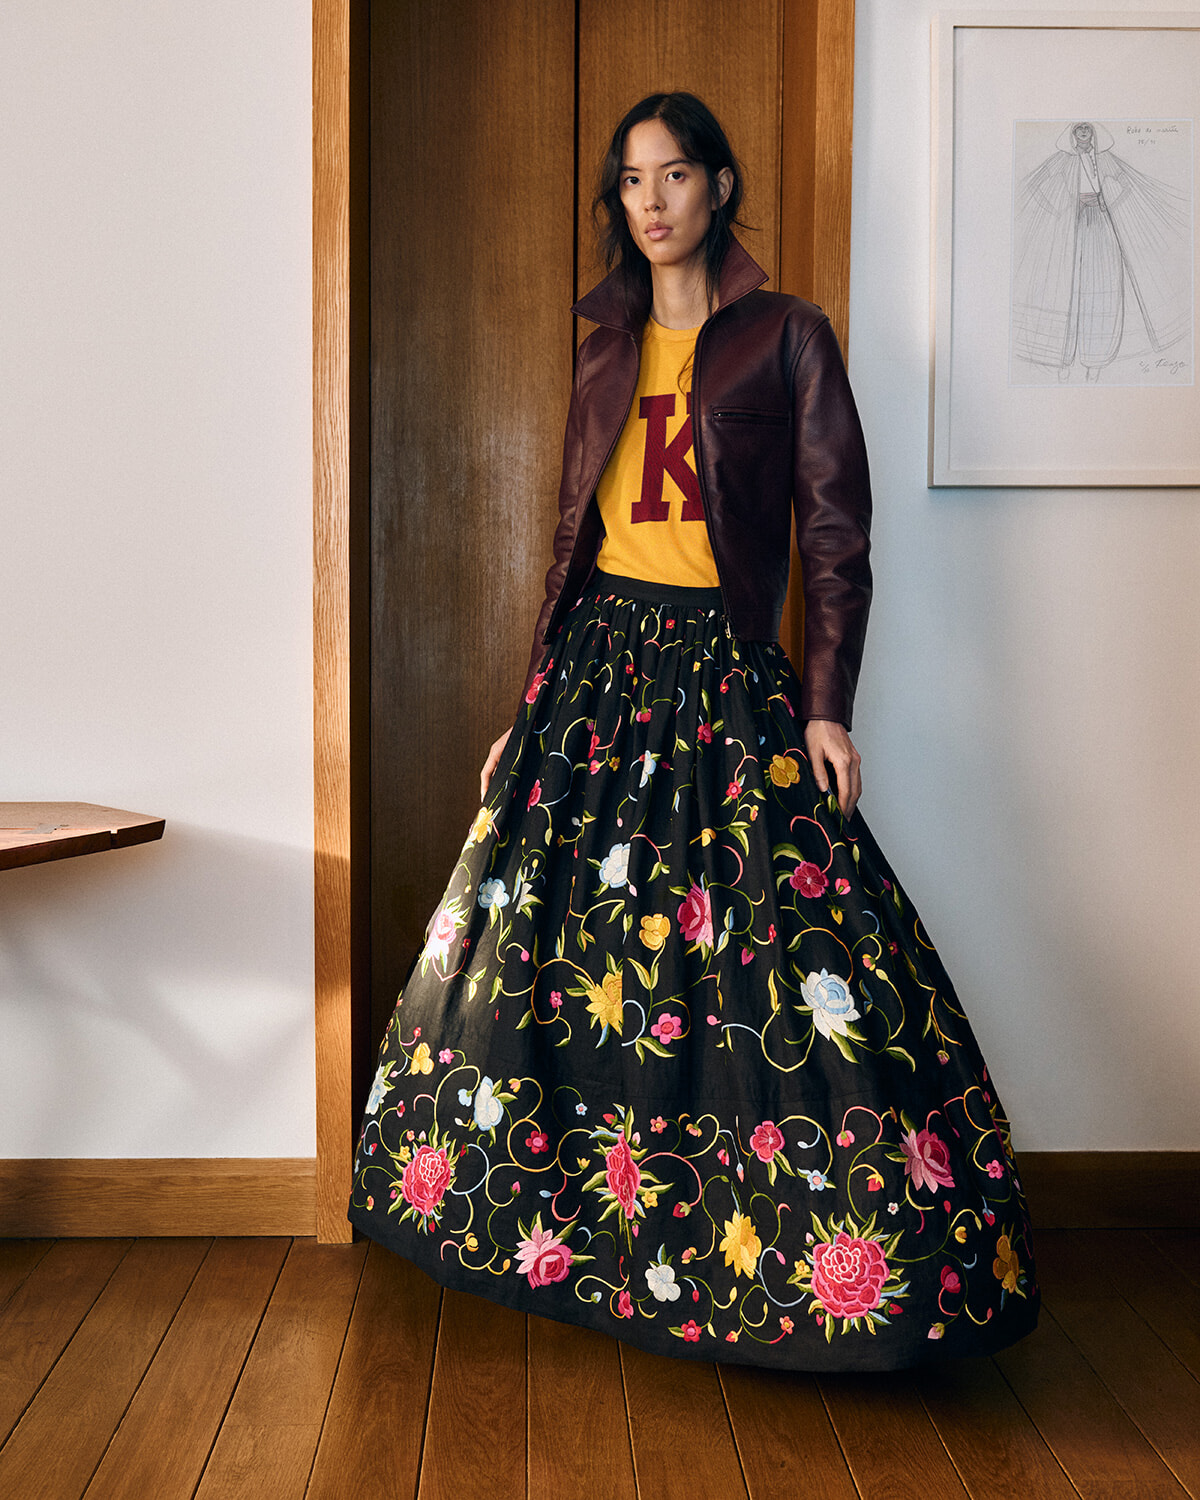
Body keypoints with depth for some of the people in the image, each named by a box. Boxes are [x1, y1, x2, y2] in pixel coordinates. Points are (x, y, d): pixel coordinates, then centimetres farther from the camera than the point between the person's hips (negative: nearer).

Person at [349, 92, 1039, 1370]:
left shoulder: (786, 337, 2)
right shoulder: (606, 349, 15)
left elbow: (835, 533, -2)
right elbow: (571, 539, 16)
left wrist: (826, 706, -11)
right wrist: (530, 710, 13)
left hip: (723, 668, -5)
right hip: (596, 658, 5)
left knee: (771, 953, -9)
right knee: (563, 932, 5)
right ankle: (578, 1229, 23)